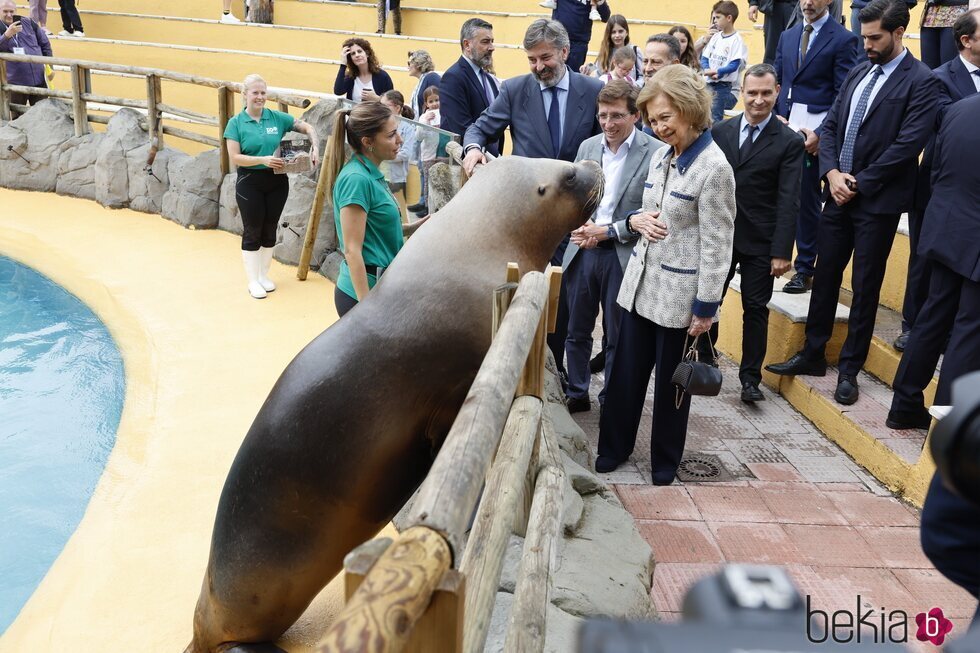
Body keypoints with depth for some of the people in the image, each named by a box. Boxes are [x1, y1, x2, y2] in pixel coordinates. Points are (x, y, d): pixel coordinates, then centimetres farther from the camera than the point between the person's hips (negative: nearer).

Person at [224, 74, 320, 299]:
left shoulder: (277, 118, 2)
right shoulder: (236, 123, -4)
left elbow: (307, 127, 6)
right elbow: (234, 157, -11)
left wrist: (315, 146, -12)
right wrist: (263, 160, -22)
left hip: (277, 182, 3)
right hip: (250, 183, -3)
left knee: (269, 230, 12)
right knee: (252, 231, 3)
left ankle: (264, 275, 27)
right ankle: (253, 280, 14)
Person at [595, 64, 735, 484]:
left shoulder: (713, 167, -15)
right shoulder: (661, 155, 8)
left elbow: (717, 244, -15)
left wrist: (706, 307, -14)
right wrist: (636, 220, -4)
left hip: (679, 293, -6)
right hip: (640, 284, 6)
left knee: (670, 380, 9)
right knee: (625, 372, 13)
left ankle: (665, 461, 28)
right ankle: (614, 447, 30)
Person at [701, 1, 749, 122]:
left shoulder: (736, 40, -10)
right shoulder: (716, 37, 9)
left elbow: (734, 65, -16)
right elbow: (704, 58, 8)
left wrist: (717, 72, -27)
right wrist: (708, 70, -13)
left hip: (724, 86, -6)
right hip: (709, 83, 7)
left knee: (714, 119, -4)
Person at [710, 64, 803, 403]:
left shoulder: (789, 142, -4)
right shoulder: (720, 131, 4)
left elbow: (788, 201, -8)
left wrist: (782, 251, -13)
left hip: (760, 241, -2)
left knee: (755, 308, 6)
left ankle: (751, 377, 18)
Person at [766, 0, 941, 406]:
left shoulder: (921, 82, -9)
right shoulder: (859, 74, 11)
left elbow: (908, 144, -17)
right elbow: (830, 125, 10)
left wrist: (859, 183, -14)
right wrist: (832, 172, -6)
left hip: (878, 201, -6)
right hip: (838, 194, 6)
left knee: (865, 287, 4)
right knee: (825, 274, 12)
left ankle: (849, 369, 16)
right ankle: (813, 354, 25)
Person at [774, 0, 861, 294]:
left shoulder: (843, 40, -5)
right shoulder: (787, 36, 13)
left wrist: (820, 134, -16)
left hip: (812, 132, -5)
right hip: (783, 127, 5)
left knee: (806, 200, 2)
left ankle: (805, 269, 13)